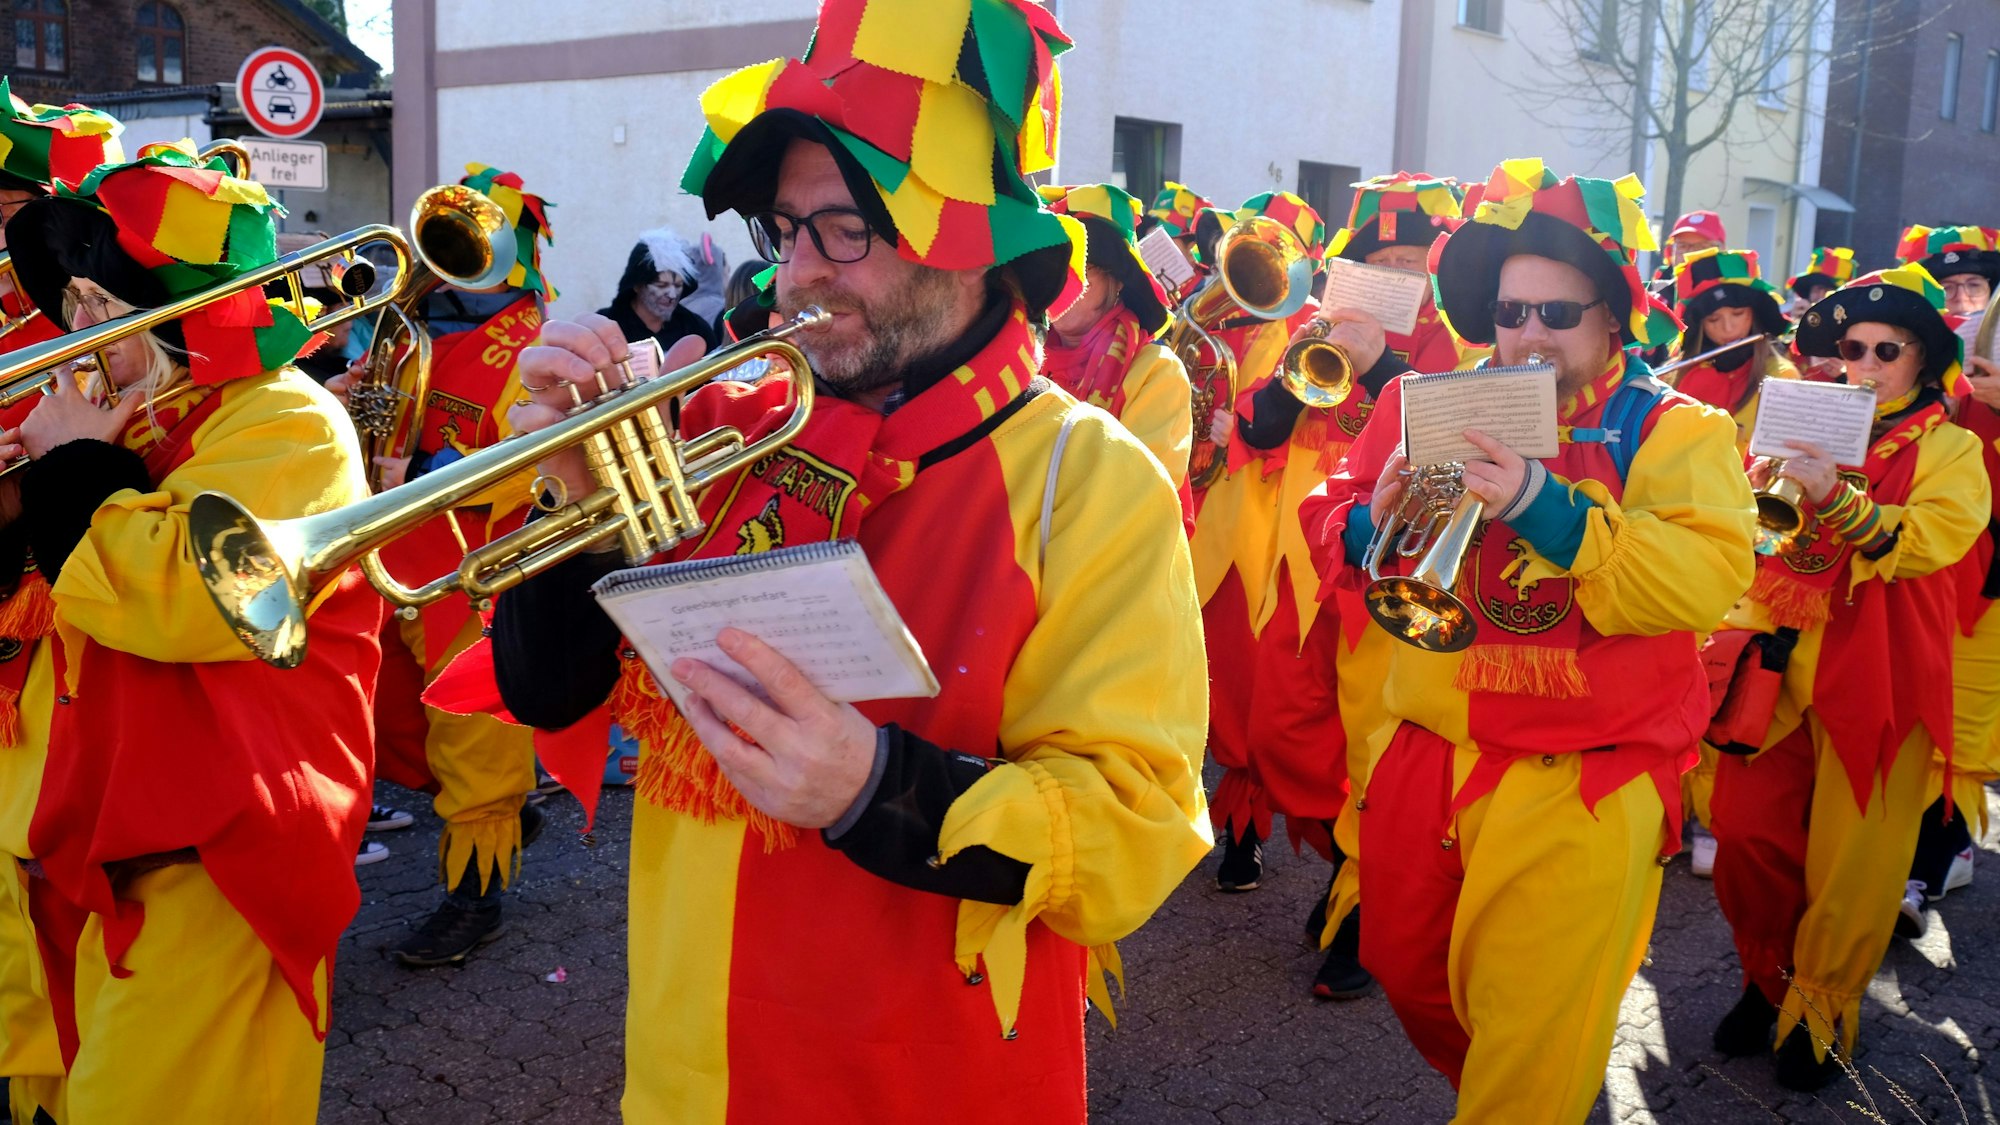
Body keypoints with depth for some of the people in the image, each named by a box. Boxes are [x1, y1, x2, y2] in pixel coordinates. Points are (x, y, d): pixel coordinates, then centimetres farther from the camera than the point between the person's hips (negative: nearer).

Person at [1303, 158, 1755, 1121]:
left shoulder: (1676, 430, -4)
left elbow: (1708, 578, -21)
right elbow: (1331, 539, 8)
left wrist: (1545, 506, -30)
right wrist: (1374, 520, -16)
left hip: (1582, 784, -5)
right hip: (1426, 754, 5)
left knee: (1530, 1031, -1)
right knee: (1406, 972, 22)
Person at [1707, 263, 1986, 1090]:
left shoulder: (1948, 448, 4)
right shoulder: (1807, 429, 15)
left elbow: (1933, 537, -16)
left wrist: (1835, 496, -28)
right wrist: (1760, 485, -7)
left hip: (1877, 676, -3)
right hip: (1782, 663, 3)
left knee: (1849, 860, 1)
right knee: (1746, 834, -1)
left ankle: (1821, 1008, 21)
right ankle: (1769, 980, 22)